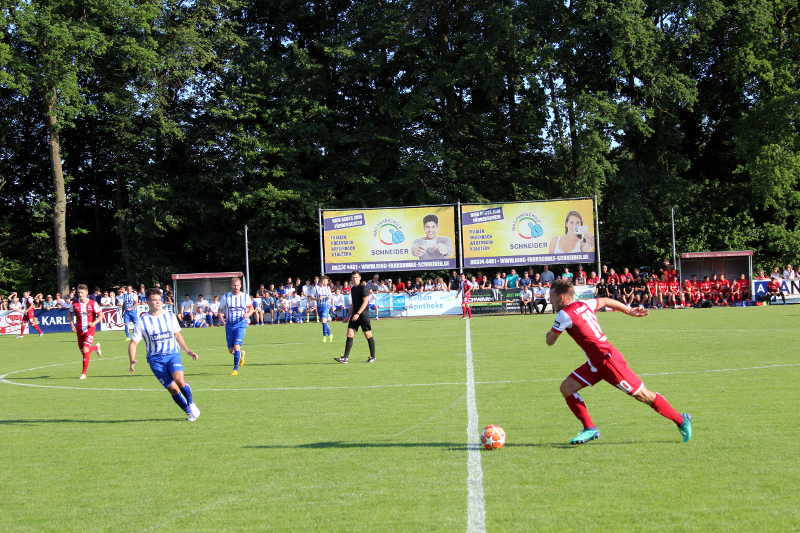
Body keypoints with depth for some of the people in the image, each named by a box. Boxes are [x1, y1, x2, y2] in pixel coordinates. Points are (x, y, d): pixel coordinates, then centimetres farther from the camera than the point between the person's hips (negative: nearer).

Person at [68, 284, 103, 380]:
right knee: (82, 352, 11)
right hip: (79, 330, 4)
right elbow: (69, 314, 17)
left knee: (85, 350, -17)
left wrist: (94, 323, -17)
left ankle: (84, 373, -6)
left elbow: (100, 315, -2)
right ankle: (96, 347, 44)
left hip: (89, 330, -4)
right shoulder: (75, 303, 0)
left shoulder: (93, 303, -8)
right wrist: (72, 324, 2)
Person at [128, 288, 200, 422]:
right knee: (172, 388, -8)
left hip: (173, 354, 1)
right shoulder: (142, 322, -1)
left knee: (179, 379, -27)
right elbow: (133, 343, 1)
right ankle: (188, 412, 10)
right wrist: (132, 362, -12)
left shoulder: (170, 316, 8)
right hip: (155, 359, -1)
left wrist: (188, 351, 18)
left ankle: (191, 404, -5)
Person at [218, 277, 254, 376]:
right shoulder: (225, 297, 2)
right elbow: (221, 310, 9)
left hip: (241, 324, -2)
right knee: (231, 350, 6)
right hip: (229, 324, 2)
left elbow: (251, 308, 13)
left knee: (236, 346, -17)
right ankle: (241, 354, 40)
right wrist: (221, 318, -12)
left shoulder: (245, 297, 2)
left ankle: (236, 369, -7)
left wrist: (248, 314, -9)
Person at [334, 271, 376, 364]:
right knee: (349, 334, -2)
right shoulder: (352, 289, 14)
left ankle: (373, 357, 12)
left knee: (368, 335, 1)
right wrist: (350, 316, 19)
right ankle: (345, 358, -5)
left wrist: (358, 314, -21)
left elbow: (365, 302, -16)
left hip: (363, 314, -7)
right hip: (354, 315, 7)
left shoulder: (363, 287, -9)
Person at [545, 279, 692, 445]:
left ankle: (681, 420, 13)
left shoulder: (564, 314, -16)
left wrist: (553, 329, 13)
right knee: (566, 388, 3)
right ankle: (590, 428, 7)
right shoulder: (583, 304, 9)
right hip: (596, 362, 9)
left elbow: (549, 341, -9)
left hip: (607, 360, -9)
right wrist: (629, 310, 36)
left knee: (643, 395, 0)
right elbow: (605, 301, 24)